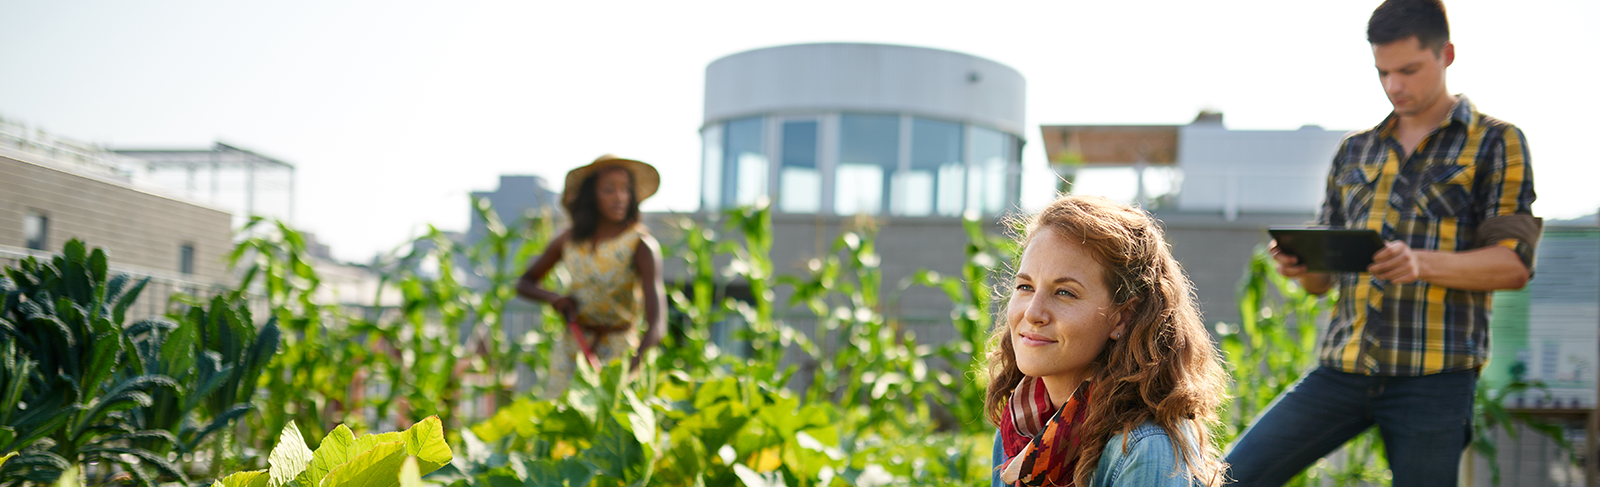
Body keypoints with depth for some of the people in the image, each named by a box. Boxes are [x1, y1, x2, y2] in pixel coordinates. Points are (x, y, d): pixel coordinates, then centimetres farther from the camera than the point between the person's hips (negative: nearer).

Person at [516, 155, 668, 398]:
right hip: (571, 348, 4)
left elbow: (657, 324, -25)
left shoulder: (641, 245, -13)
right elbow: (524, 283, 17)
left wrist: (633, 372, -41)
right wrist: (553, 298, -5)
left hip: (619, 350, -4)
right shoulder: (570, 240, 2)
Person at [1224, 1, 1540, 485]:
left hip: (1433, 376, -4)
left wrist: (1421, 263, -22)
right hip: (1342, 368, 4)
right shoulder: (1355, 151, 18)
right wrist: (1299, 266, -5)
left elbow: (1514, 263, -5)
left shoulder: (1496, 143, 6)